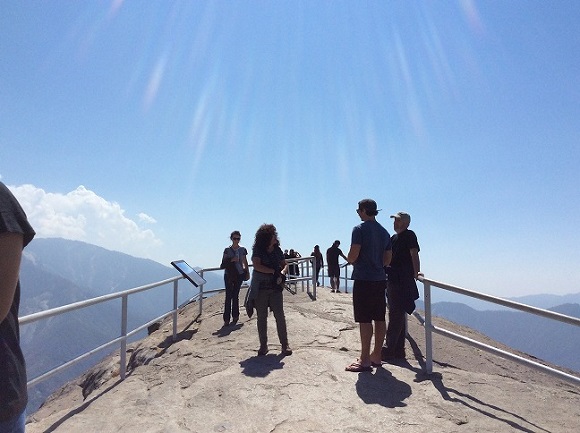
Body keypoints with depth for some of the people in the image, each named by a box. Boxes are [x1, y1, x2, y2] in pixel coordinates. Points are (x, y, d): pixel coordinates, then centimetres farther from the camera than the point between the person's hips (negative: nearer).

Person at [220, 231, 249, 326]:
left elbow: (245, 262, 12)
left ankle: (235, 316, 17)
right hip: (228, 275, 0)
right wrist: (231, 260, -15)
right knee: (228, 296, -4)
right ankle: (226, 319, -2)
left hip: (239, 275, 0)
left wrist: (247, 272, 9)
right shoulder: (227, 250, 5)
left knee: (235, 295, 4)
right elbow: (223, 262, 1)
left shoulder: (242, 250, 6)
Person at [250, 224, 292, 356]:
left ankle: (285, 344, 6)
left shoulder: (277, 250, 8)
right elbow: (257, 266, -16)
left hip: (275, 288, 2)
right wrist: (274, 271, -16)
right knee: (261, 318, 5)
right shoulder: (258, 251, -2)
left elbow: (285, 265, 11)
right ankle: (263, 345, 16)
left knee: (280, 316, -3)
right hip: (260, 288, -2)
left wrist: (282, 273, -10)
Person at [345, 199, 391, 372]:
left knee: (365, 320, -5)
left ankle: (365, 360, 0)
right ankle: (376, 356, 20)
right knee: (379, 319, 10)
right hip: (380, 279, 8)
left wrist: (349, 260, 6)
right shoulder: (384, 231, 13)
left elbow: (353, 255, -15)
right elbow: (387, 260, 15)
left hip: (363, 279, -7)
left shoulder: (360, 229, -9)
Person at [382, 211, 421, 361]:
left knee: (396, 316, -8)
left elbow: (414, 255, -16)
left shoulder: (409, 235, -7)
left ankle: (388, 350, -5)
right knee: (397, 316, 13)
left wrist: (416, 273, -22)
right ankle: (398, 351, 21)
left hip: (403, 283, -9)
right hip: (393, 281, 9)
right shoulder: (394, 238, 17)